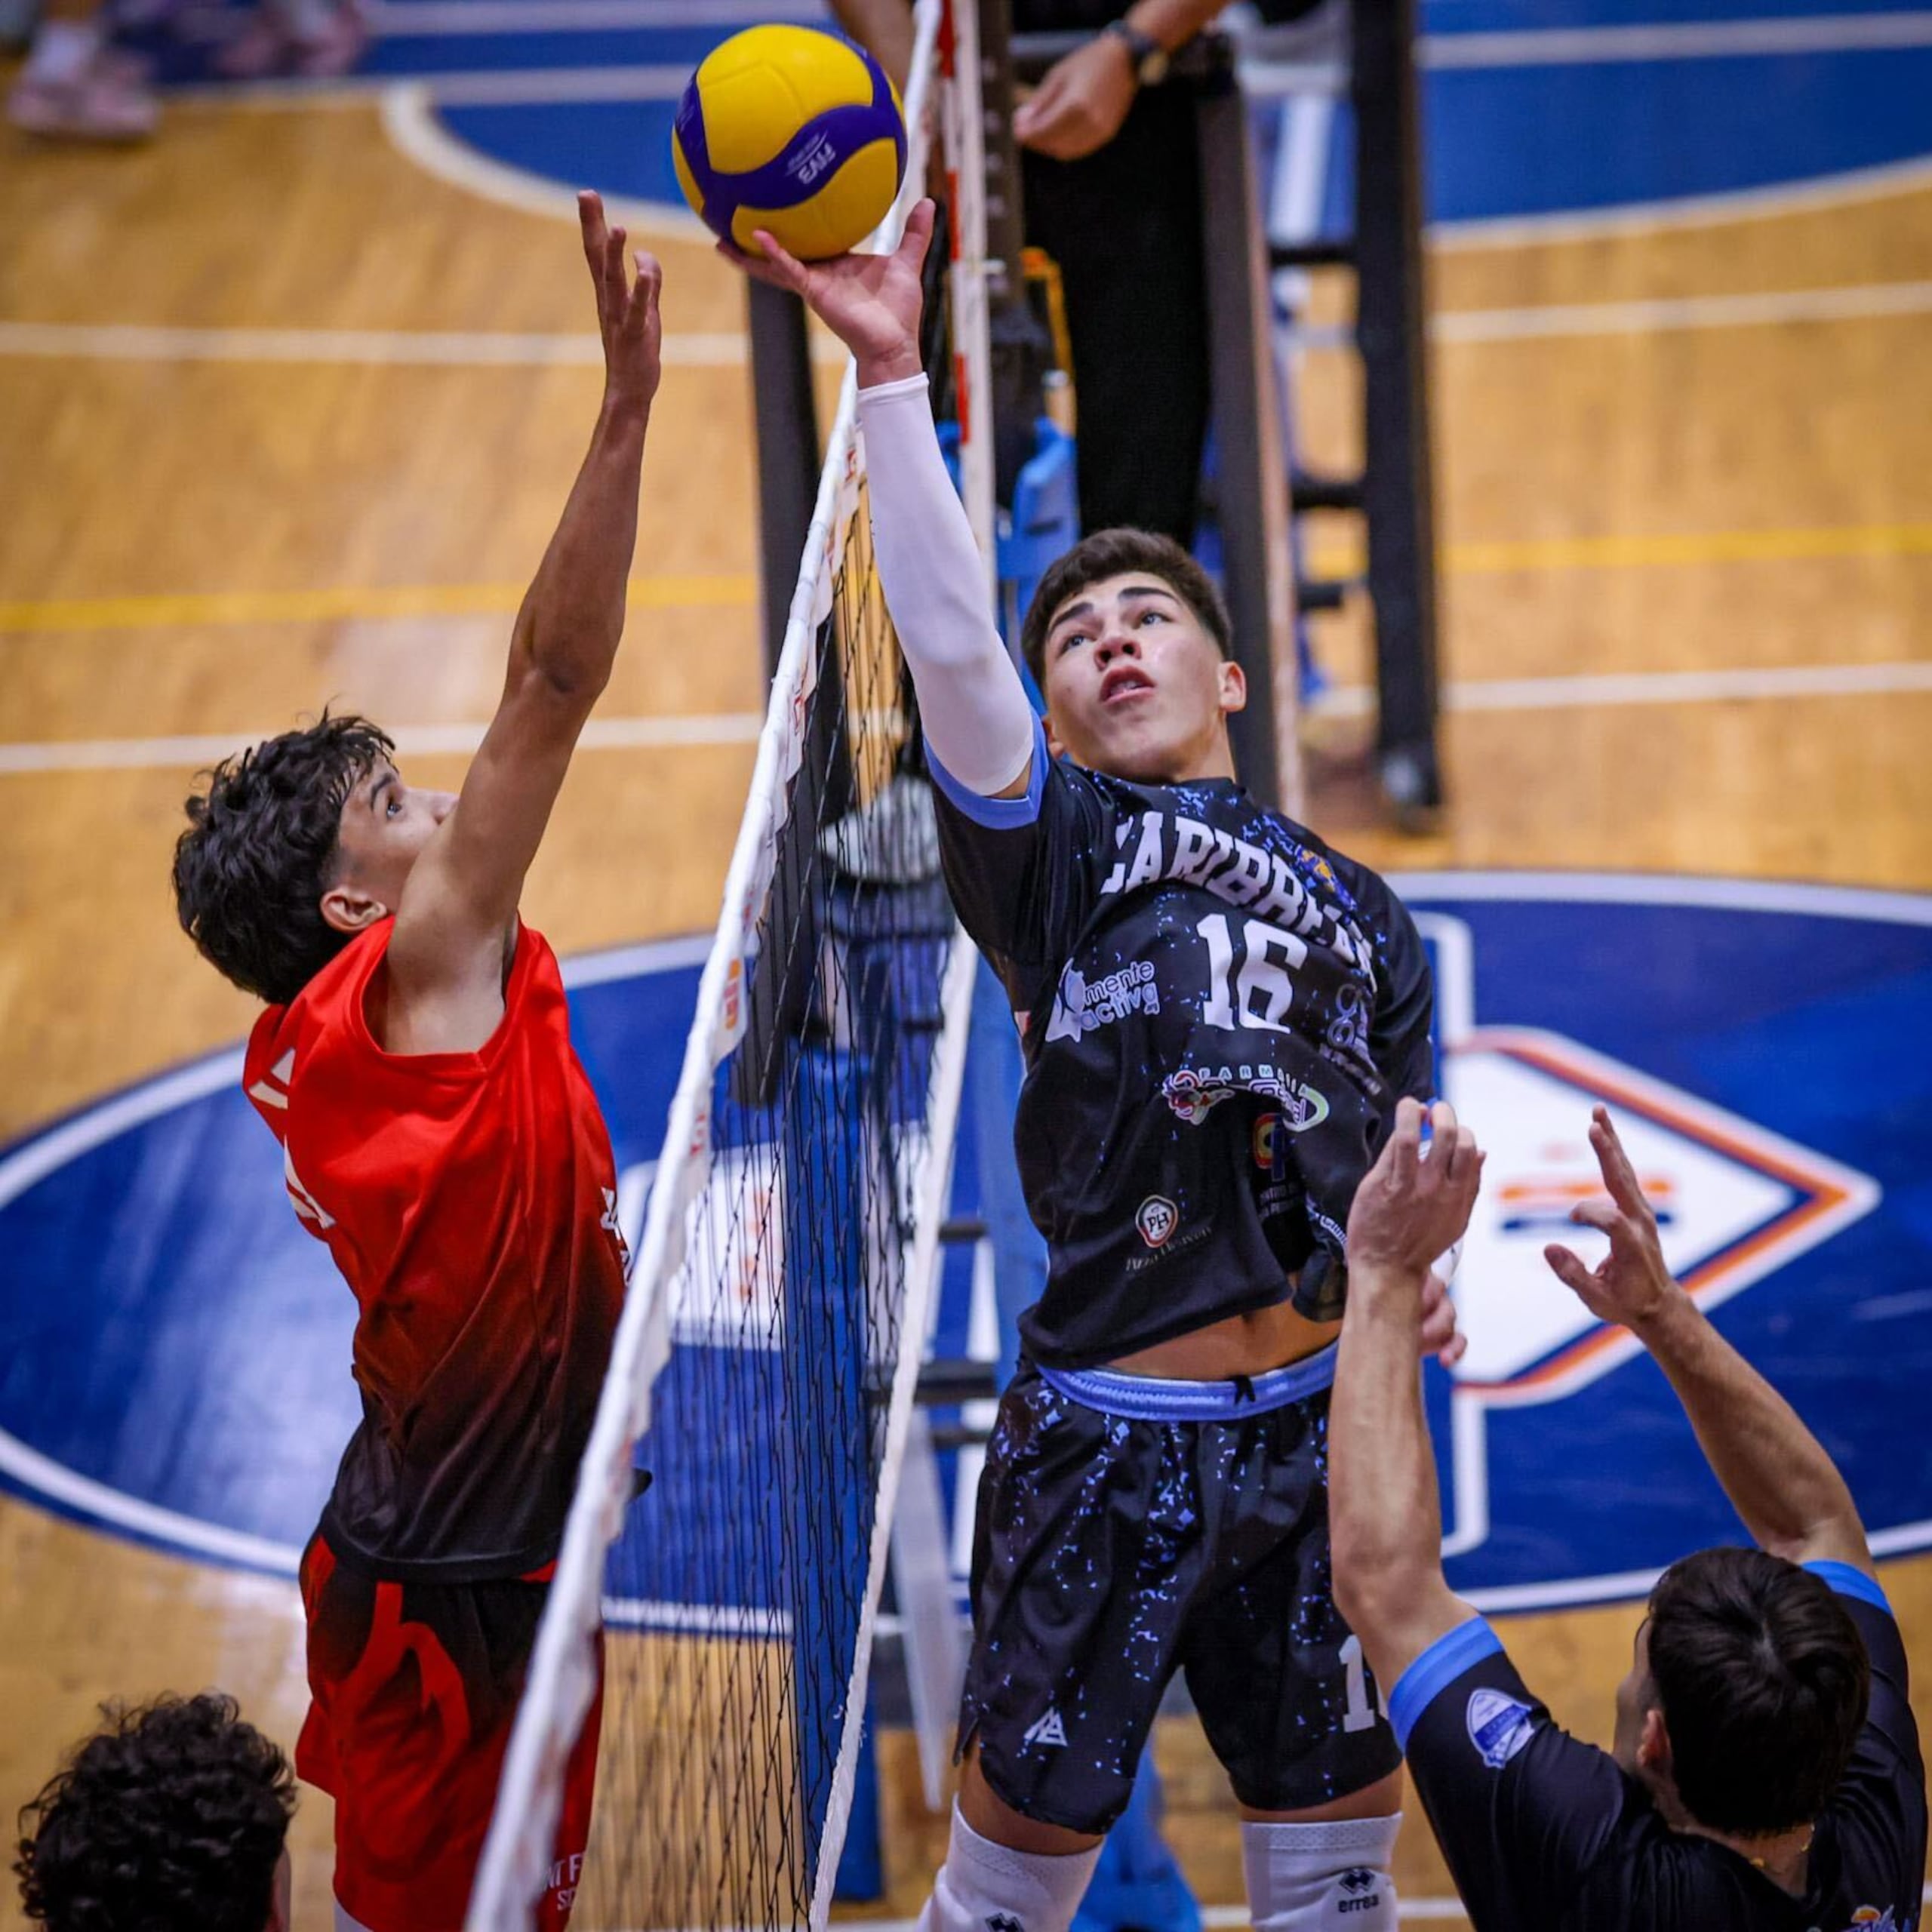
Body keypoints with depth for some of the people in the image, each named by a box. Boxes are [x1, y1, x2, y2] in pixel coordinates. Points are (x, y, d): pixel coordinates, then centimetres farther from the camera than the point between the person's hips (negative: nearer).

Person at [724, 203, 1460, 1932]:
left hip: (1326, 1431, 4)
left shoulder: (1357, 909, 17)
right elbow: (948, 643, -13)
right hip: (1110, 1443, -4)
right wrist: (891, 369, -22)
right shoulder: (1052, 838, 5)